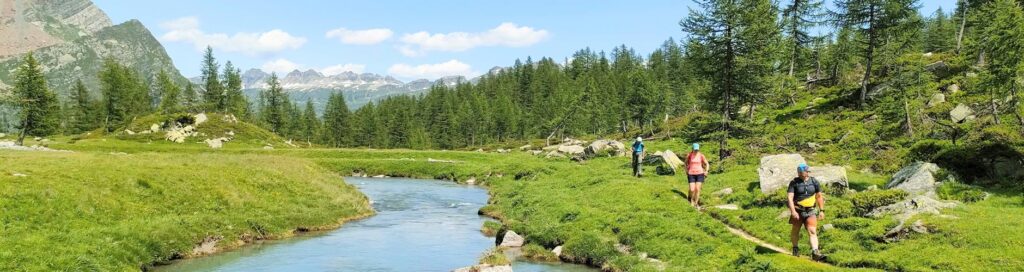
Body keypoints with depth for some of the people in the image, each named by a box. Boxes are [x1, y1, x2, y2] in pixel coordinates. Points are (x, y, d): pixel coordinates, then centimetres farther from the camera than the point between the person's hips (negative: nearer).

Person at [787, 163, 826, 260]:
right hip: (798, 210, -1)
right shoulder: (794, 183, -4)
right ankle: (795, 249, 31)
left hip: (811, 211, 1)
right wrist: (793, 211, -22)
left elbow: (819, 196, 12)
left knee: (812, 231, -11)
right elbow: (789, 197, -12)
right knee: (796, 230, 11)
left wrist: (822, 210, 8)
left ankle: (815, 252, -19)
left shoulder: (814, 181, 4)